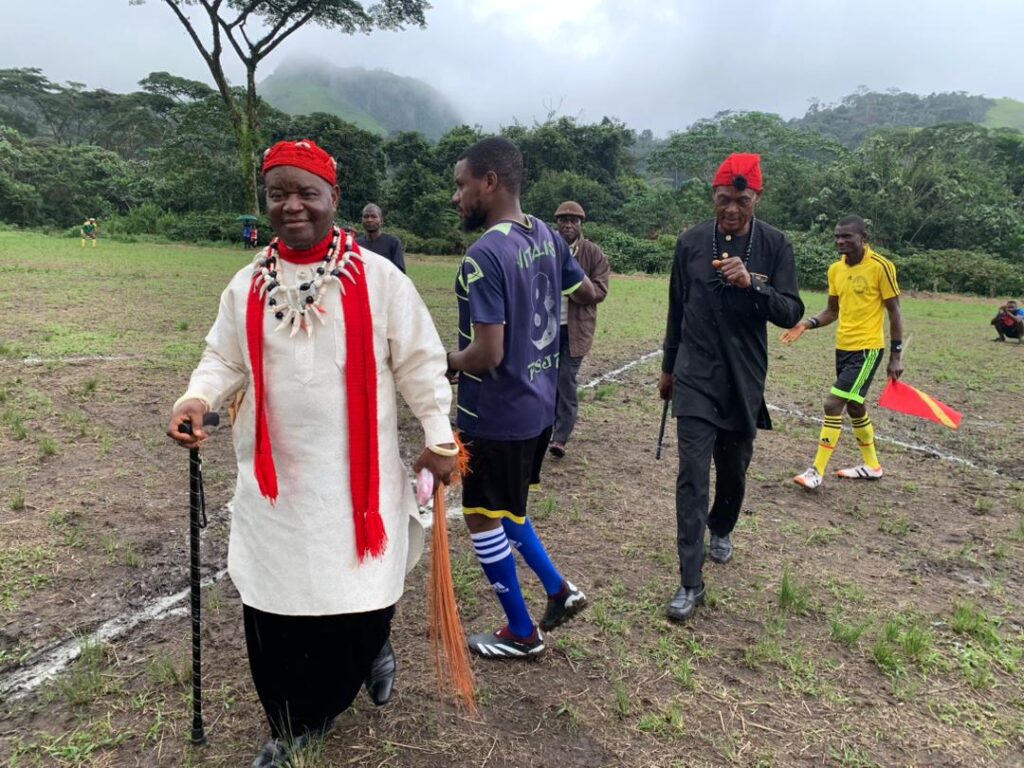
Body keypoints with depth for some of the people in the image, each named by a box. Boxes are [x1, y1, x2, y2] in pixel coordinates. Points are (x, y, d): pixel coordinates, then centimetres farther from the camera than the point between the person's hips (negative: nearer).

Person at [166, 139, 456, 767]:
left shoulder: (380, 279, -6)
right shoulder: (248, 285, 4)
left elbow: (419, 364, -3)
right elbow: (225, 360, 11)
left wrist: (438, 432, -9)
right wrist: (196, 398, -9)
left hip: (357, 478, -2)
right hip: (273, 480, 3)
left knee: (361, 601, 4)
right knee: (272, 607, 8)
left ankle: (374, 650, 44)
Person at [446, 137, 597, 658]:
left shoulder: (484, 255, -24)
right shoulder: (546, 236, 2)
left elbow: (486, 354, -28)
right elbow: (588, 293, 17)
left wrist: (448, 361, -7)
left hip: (497, 415, -8)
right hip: (538, 405, 9)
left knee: (483, 517, 11)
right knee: (504, 508, 25)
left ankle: (521, 633, 26)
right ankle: (559, 591, 29)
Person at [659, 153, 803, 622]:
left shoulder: (774, 246, -3)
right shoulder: (690, 243, 0)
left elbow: (792, 314, -7)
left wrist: (751, 284, -25)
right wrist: (668, 367, 14)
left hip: (744, 381, 1)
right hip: (695, 378, -1)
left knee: (733, 468, 17)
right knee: (692, 475, -8)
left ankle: (721, 530, 47)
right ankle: (690, 584, -3)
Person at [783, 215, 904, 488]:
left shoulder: (881, 267, -12)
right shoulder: (835, 269, 6)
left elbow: (895, 313, -8)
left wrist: (896, 356, -9)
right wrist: (808, 324, -4)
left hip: (867, 348, -7)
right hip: (843, 347, 7)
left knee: (834, 404, -14)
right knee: (854, 406, 17)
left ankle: (816, 472, -7)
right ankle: (872, 466, 34)